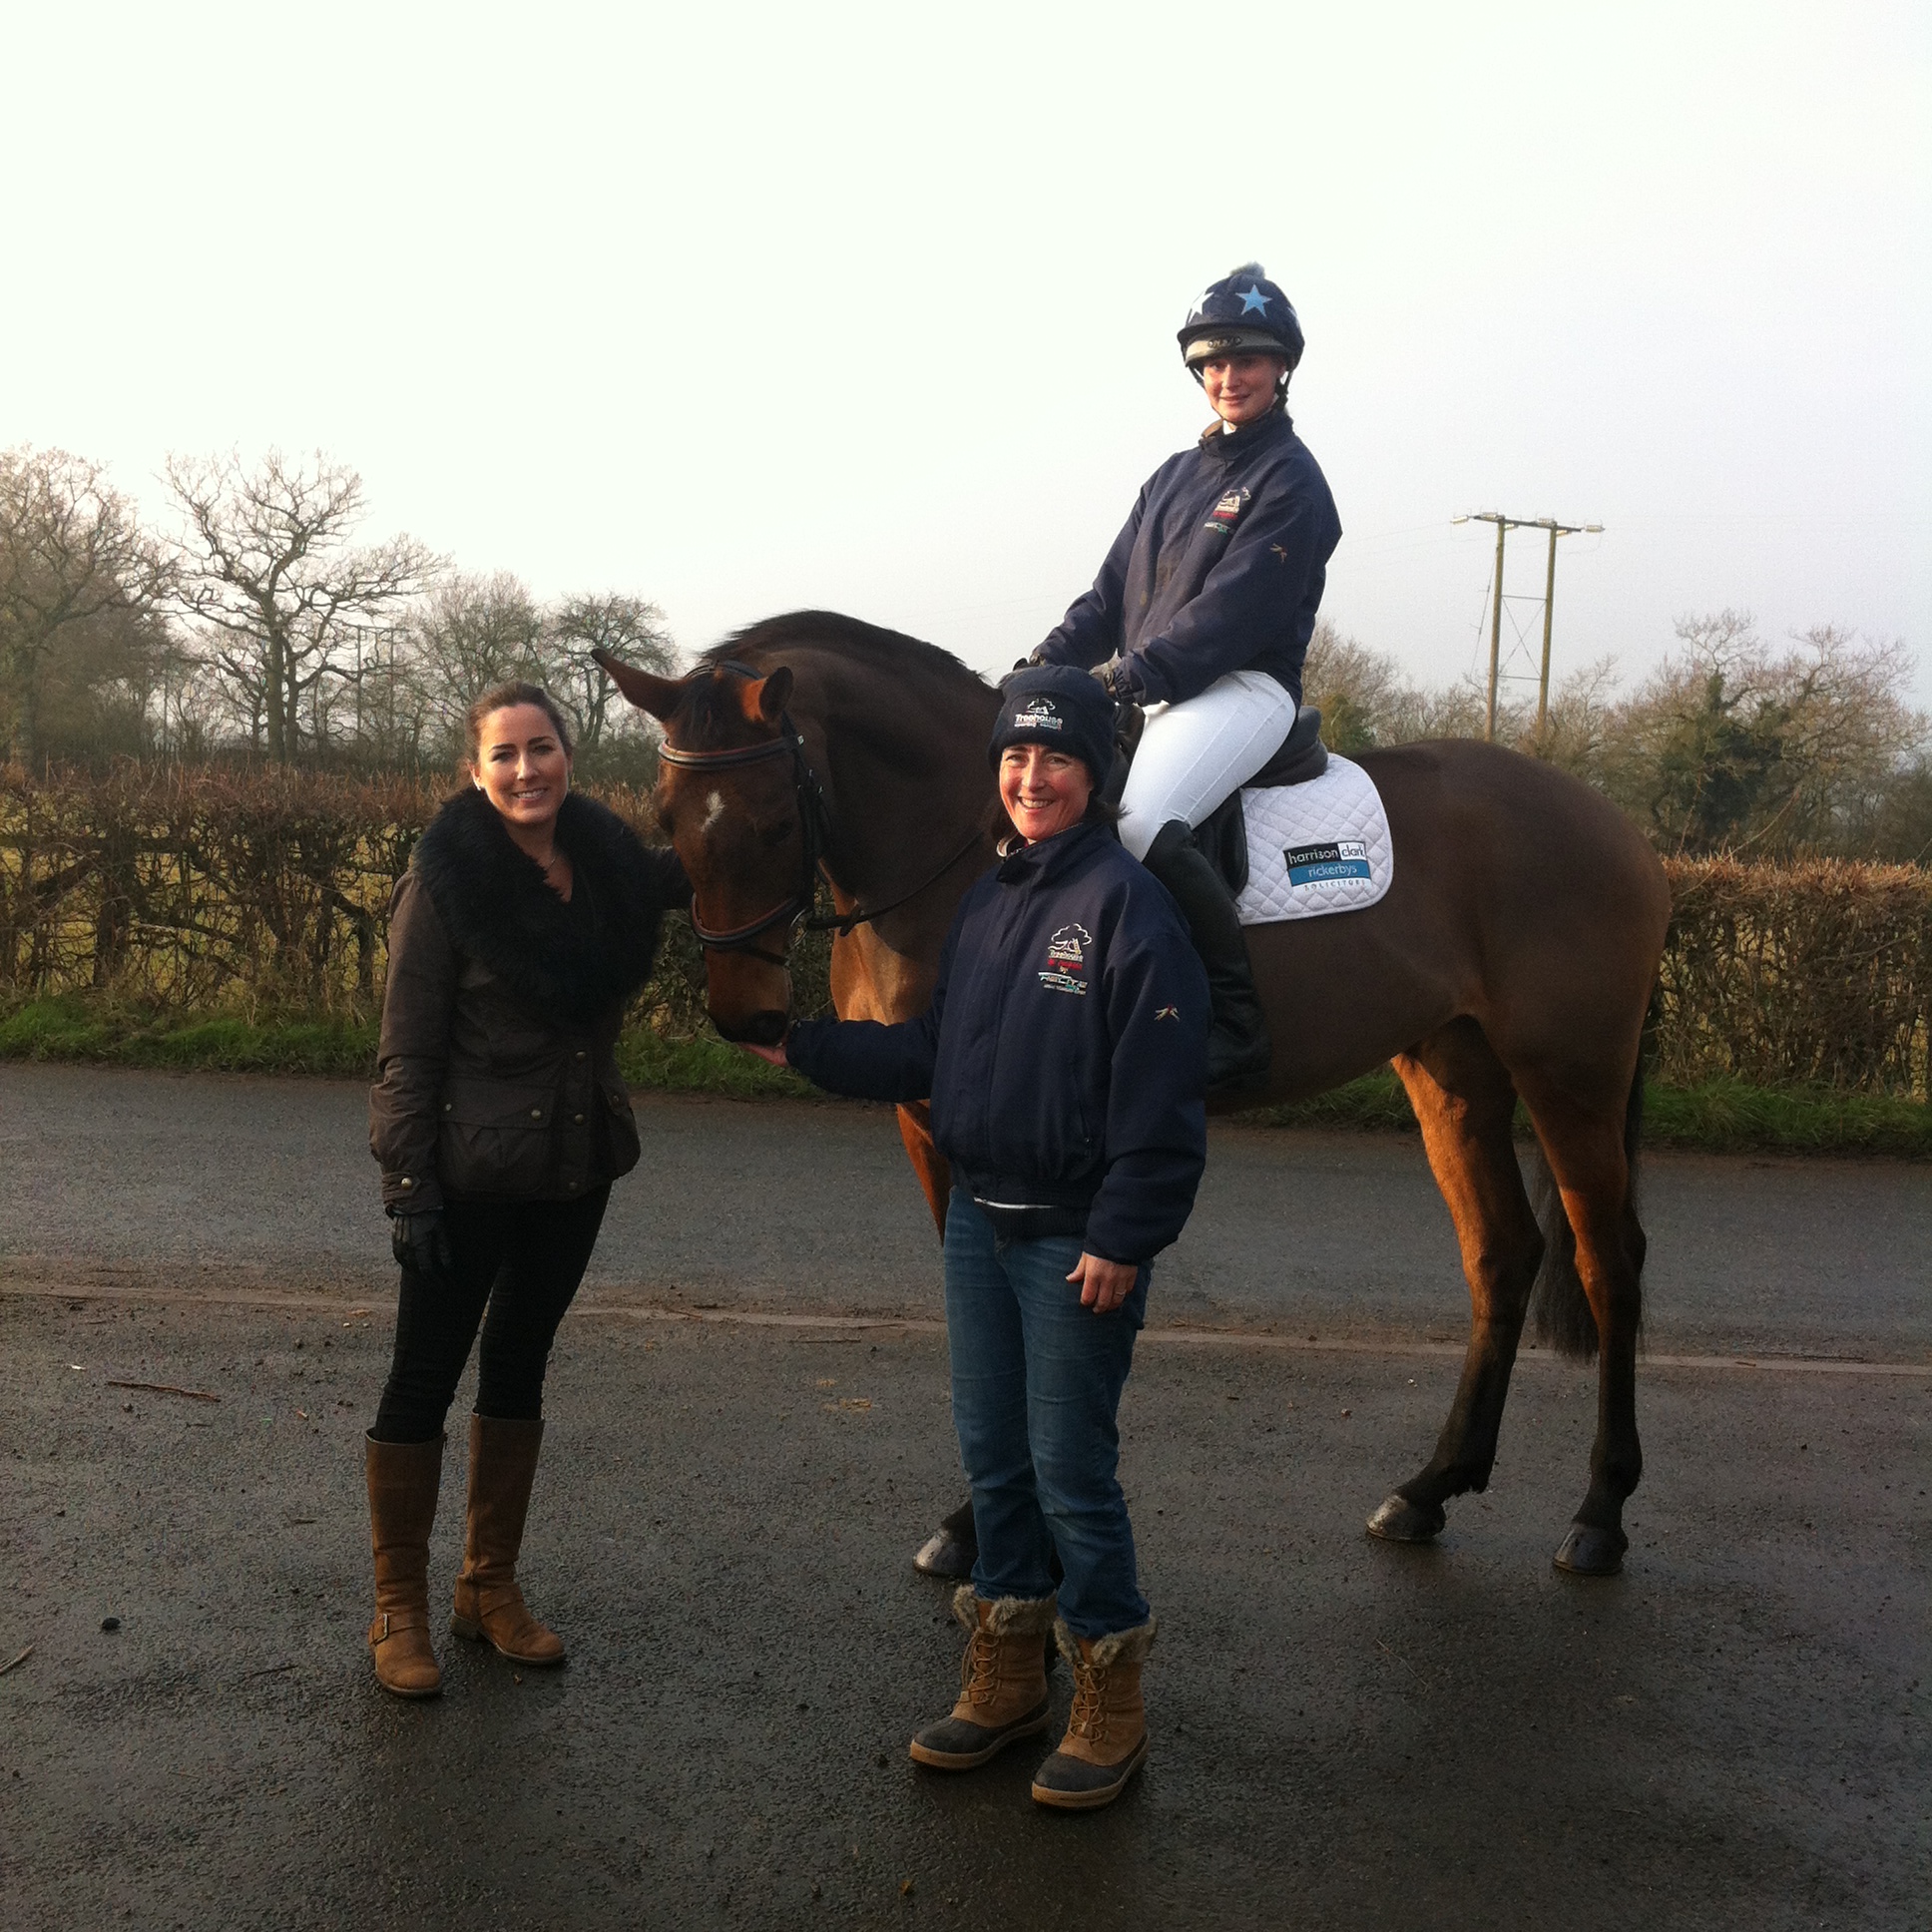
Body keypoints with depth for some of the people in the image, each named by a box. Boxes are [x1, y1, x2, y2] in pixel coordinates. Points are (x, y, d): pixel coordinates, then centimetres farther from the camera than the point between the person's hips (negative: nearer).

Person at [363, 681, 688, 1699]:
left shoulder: (607, 860, 1)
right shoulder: (446, 879, -14)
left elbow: (683, 877, 25)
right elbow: (406, 1050, -12)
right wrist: (409, 1184, -17)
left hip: (577, 1167, 6)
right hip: (471, 1175, -5)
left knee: (519, 1365, 16)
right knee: (424, 1376, 5)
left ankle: (491, 1586, 31)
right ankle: (399, 1609, 20)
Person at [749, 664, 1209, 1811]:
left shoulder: (1126, 904, -14)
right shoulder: (985, 902, 10)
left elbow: (1159, 1100, -18)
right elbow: (928, 1059, 13)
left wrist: (1123, 1242, -20)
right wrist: (803, 1046, 8)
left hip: (1078, 1240, -7)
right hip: (978, 1220, 7)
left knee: (1072, 1470, 1)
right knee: (993, 1455, 16)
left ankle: (1111, 1706, 19)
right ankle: (1006, 1677, 32)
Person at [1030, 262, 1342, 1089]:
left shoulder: (1289, 479, -4)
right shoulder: (1176, 475, 20)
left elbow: (1234, 611, -15)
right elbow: (1111, 590, 17)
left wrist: (1131, 675, -21)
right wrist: (1047, 663, 1)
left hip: (1245, 688, -9)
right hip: (1151, 696, 9)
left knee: (1141, 819, -33)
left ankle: (1237, 1019, -25)